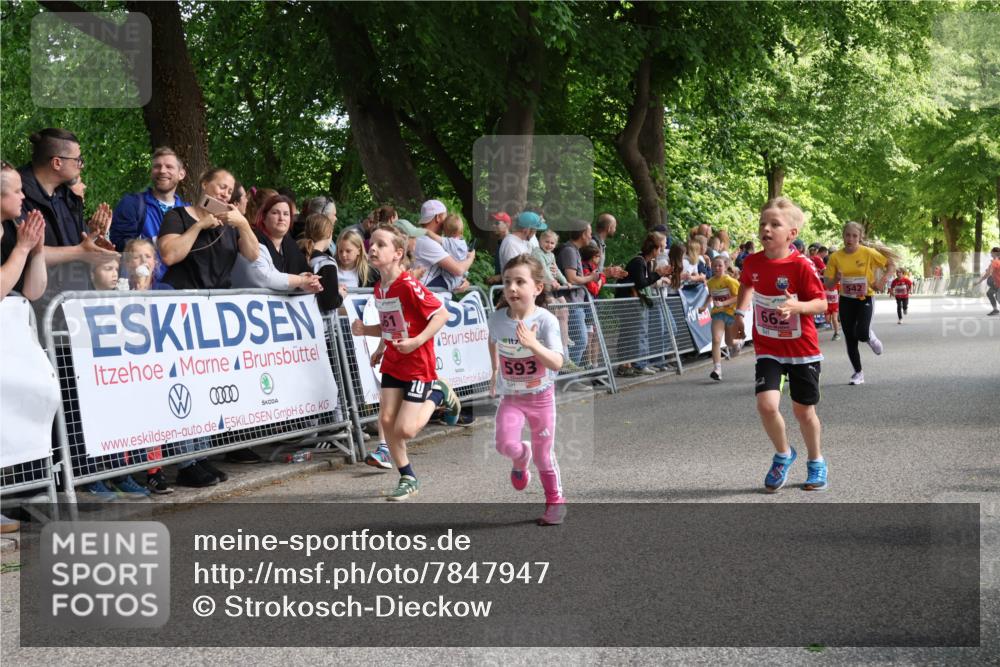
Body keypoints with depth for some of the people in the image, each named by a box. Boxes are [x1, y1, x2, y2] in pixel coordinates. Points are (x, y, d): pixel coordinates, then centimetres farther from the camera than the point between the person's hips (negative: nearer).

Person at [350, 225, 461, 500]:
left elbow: (442, 314, -20)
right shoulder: (379, 288, 5)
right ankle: (408, 478, 16)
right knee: (386, 420, 0)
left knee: (405, 430, -9)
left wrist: (417, 341, -26)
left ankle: (437, 394, 17)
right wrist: (365, 330, -1)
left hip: (417, 363, -7)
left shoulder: (409, 286, -21)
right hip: (392, 362, 7)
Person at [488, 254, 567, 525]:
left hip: (541, 396, -2)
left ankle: (556, 502, 30)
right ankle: (521, 458, 16)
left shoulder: (546, 320, -20)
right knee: (506, 444, -20)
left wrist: (532, 344, -42)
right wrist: (495, 371, 20)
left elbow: (557, 363, -29)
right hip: (510, 396, 2)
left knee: (544, 455, 8)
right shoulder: (497, 319, -10)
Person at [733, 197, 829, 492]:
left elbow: (822, 303, -16)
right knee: (766, 404, -16)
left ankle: (816, 462, 34)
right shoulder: (752, 262, -4)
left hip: (802, 349, -2)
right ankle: (783, 454, 11)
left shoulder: (801, 265, -17)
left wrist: (797, 306, -33)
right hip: (768, 349, 3)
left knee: (803, 410, 9)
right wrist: (740, 313, 14)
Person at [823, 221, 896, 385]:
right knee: (850, 339, 3)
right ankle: (858, 373, 19)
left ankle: (870, 336, 18)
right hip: (846, 300, 3)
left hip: (865, 298, -3)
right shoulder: (835, 257, -6)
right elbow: (828, 284, -1)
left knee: (861, 334, -20)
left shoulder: (868, 253, -12)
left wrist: (882, 281, -14)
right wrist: (836, 279, -22)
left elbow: (890, 264, 0)